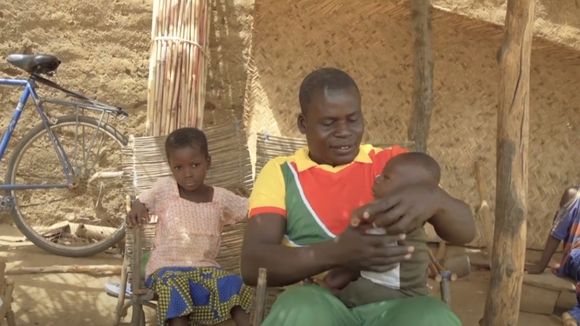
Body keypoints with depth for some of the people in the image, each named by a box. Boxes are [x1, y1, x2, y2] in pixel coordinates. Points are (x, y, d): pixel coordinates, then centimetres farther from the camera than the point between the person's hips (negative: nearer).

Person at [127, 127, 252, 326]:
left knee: (235, 287, -22)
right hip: (167, 267, -2)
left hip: (205, 267, 2)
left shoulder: (220, 197, 4)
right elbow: (140, 203, 4)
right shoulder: (164, 188, -1)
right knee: (176, 287, -34)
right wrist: (136, 209, -21)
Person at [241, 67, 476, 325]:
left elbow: (464, 231, 3)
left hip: (393, 304, 1)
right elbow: (252, 264, -5)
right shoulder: (280, 173, 8)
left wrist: (432, 196, -22)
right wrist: (335, 252, -23)